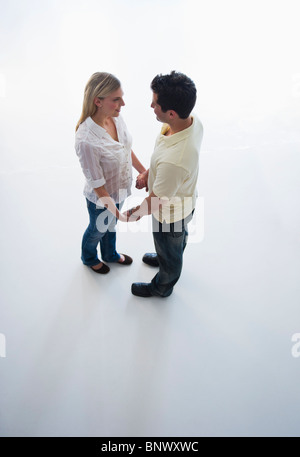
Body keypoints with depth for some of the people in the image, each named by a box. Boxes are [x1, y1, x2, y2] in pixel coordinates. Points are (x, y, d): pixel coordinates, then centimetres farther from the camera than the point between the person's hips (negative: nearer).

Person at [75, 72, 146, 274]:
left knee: (111, 225, 33)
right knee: (98, 230, 26)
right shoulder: (86, 140, -38)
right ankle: (89, 257, 60)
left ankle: (110, 254, 65)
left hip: (119, 190, 6)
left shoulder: (116, 117, -16)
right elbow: (97, 186, -28)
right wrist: (118, 213, -26)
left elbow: (127, 149, 2)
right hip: (100, 199, -6)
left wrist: (144, 172, 5)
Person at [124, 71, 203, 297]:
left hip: (170, 214, -7)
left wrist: (135, 213, -11)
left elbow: (157, 201, -29)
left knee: (169, 251, 23)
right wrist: (149, 173, 2)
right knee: (178, 238, 36)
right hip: (186, 200, 8)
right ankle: (166, 259, 69)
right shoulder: (193, 121, -21)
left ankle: (162, 287, 55)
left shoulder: (173, 160, -47)